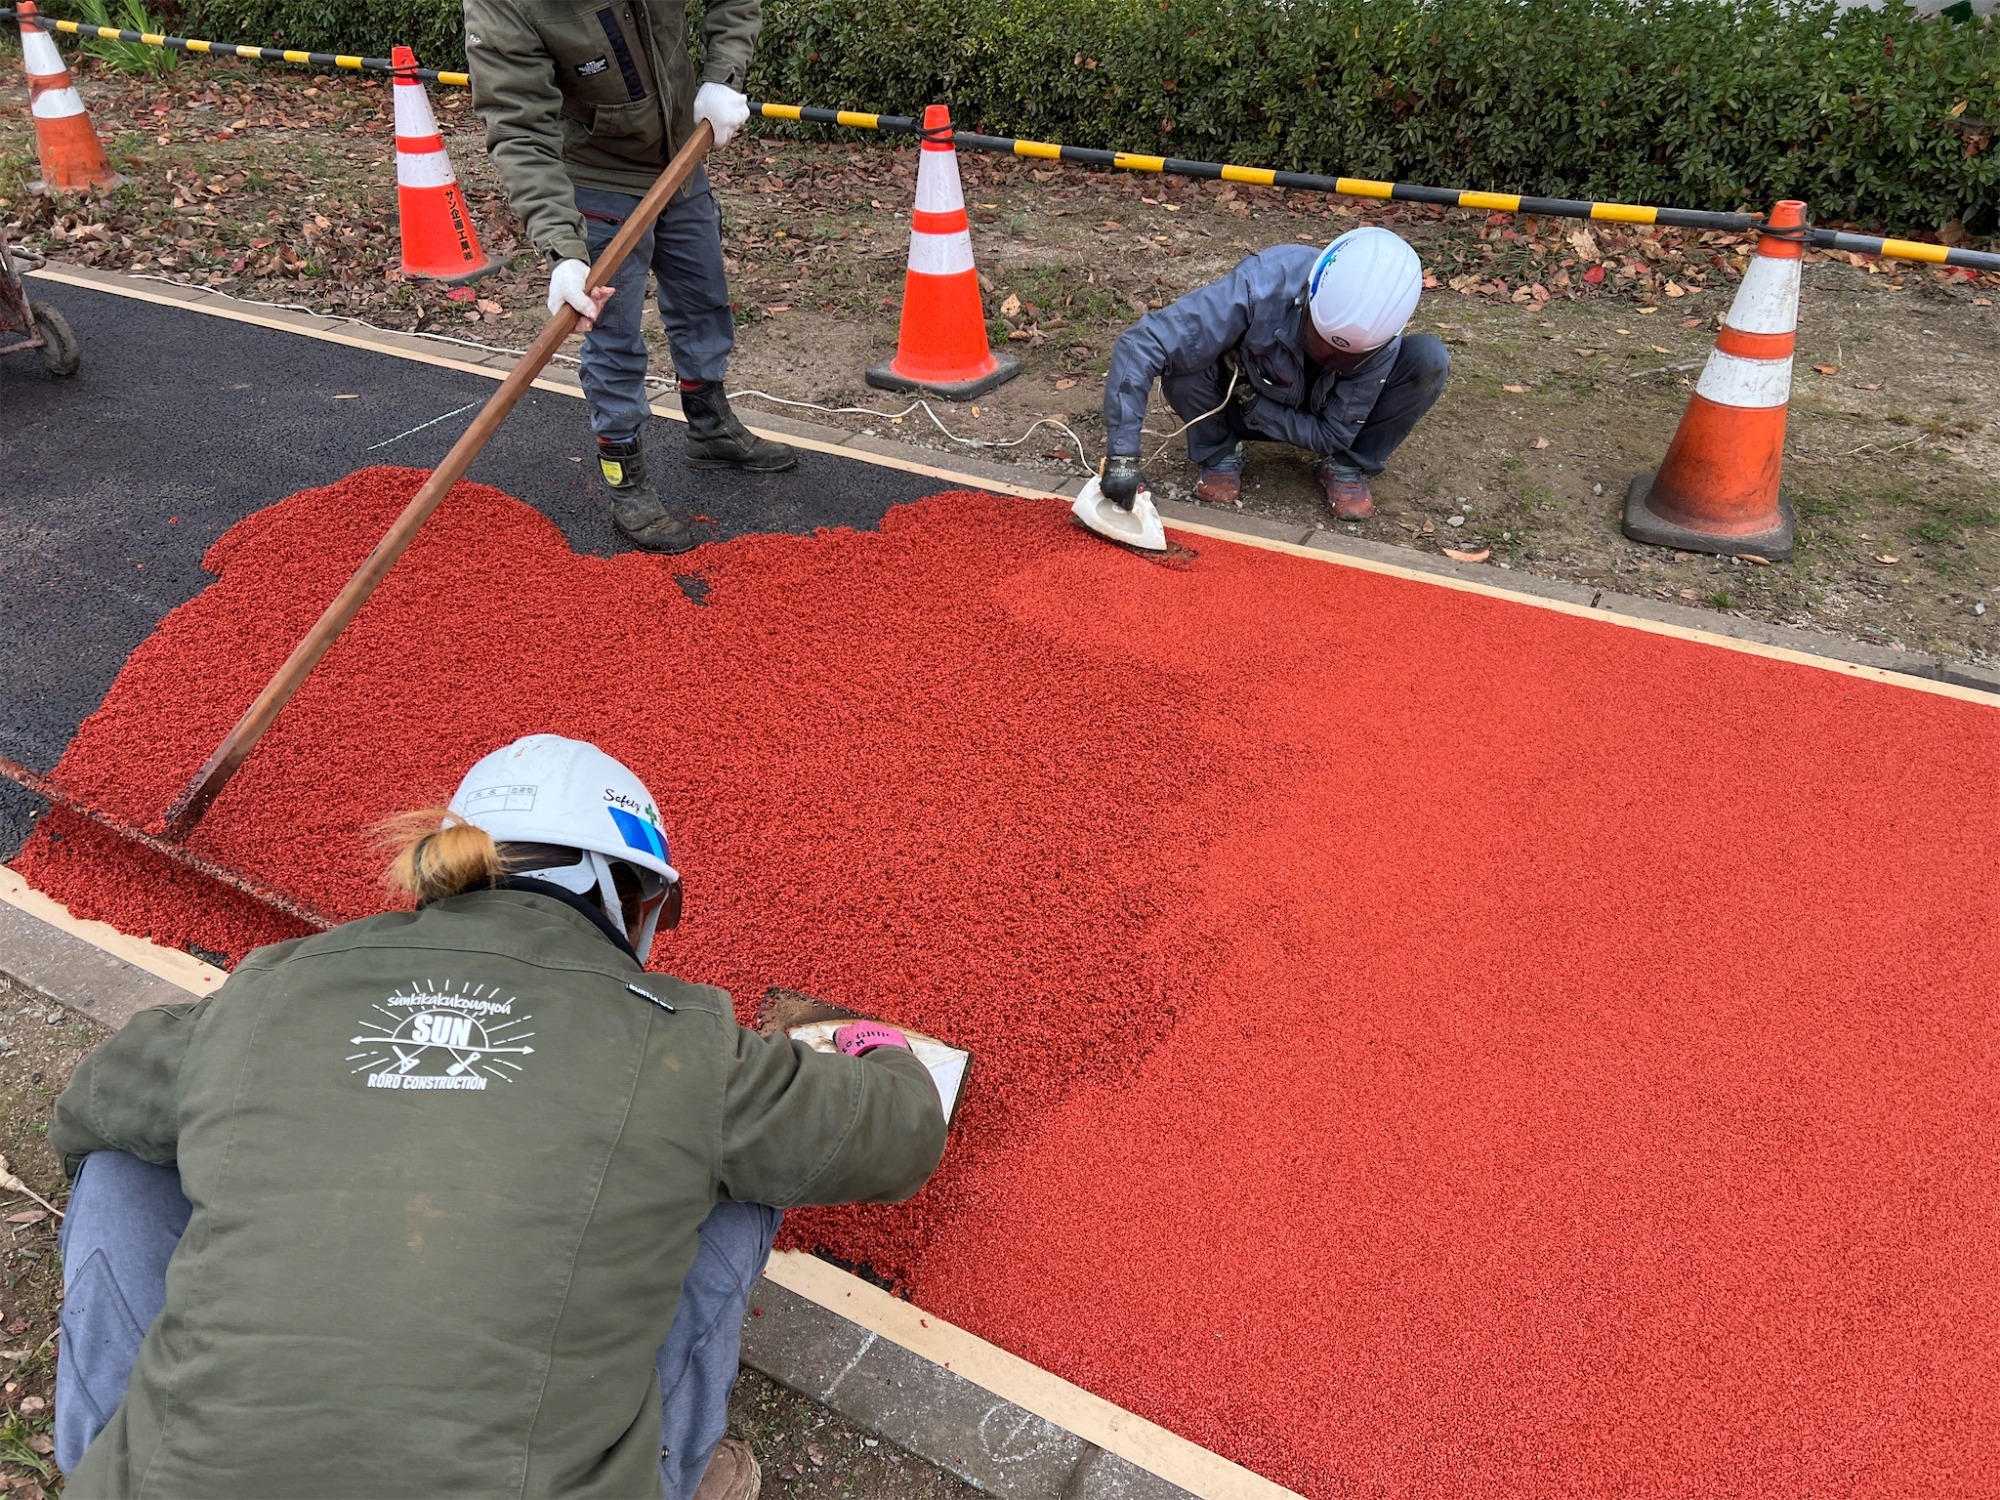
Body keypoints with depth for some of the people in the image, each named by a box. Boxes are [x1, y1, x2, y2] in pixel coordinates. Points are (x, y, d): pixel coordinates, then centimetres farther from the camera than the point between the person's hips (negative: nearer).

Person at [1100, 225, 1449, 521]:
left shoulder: (1381, 337, -31)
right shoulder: (1261, 286, -37)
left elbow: (1332, 436, -21)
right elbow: (1140, 344, -41)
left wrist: (1249, 399, -30)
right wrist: (1122, 456, -47)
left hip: (1318, 422, 1)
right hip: (1244, 409, -1)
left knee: (1430, 358, -24)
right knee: (1178, 351, -33)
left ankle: (1347, 467, -2)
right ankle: (1219, 453, -3)